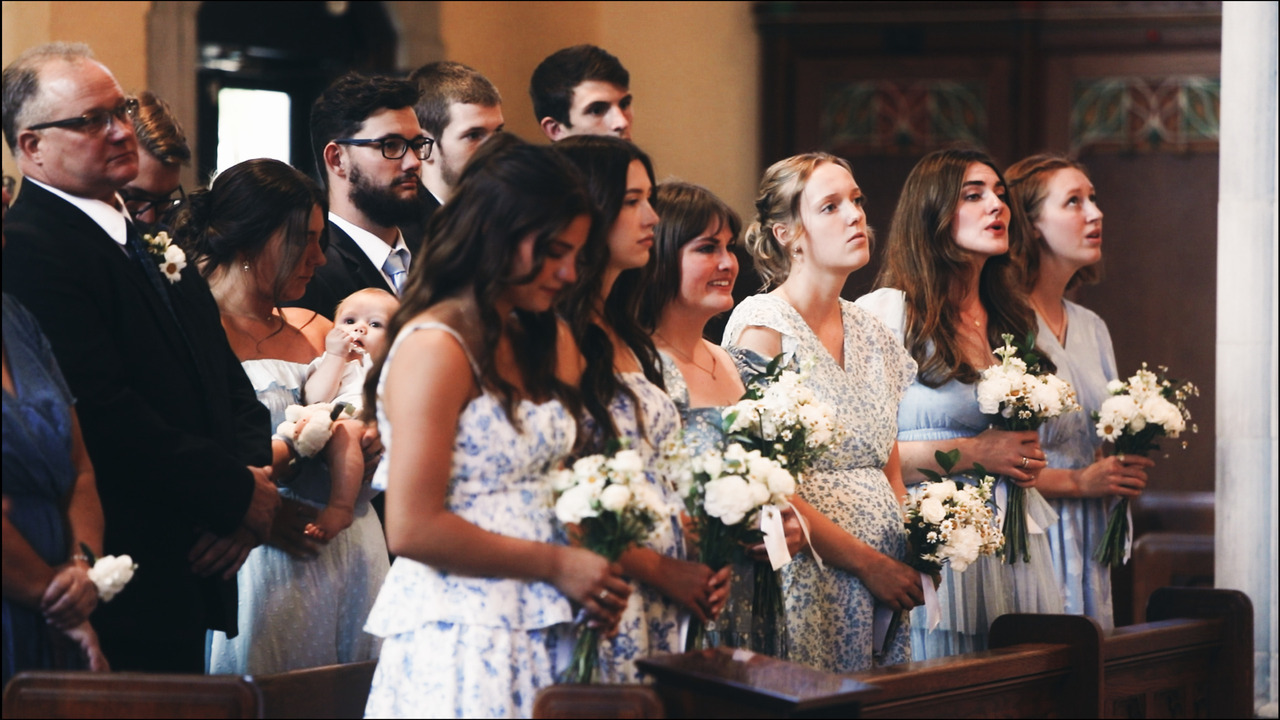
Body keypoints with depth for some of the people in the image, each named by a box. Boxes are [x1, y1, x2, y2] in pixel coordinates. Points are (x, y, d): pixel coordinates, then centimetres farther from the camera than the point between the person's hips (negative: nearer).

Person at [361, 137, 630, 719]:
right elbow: (412, 529, -17)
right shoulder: (435, 348, -11)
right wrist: (557, 566, -12)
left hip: (537, 636, 8)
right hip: (460, 642, -7)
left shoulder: (546, 343, 15)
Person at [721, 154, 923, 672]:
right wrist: (869, 564, -15)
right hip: (812, 578, -7)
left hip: (886, 570, 7)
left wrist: (912, 558, 0)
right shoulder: (763, 324, -8)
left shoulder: (869, 333, 15)